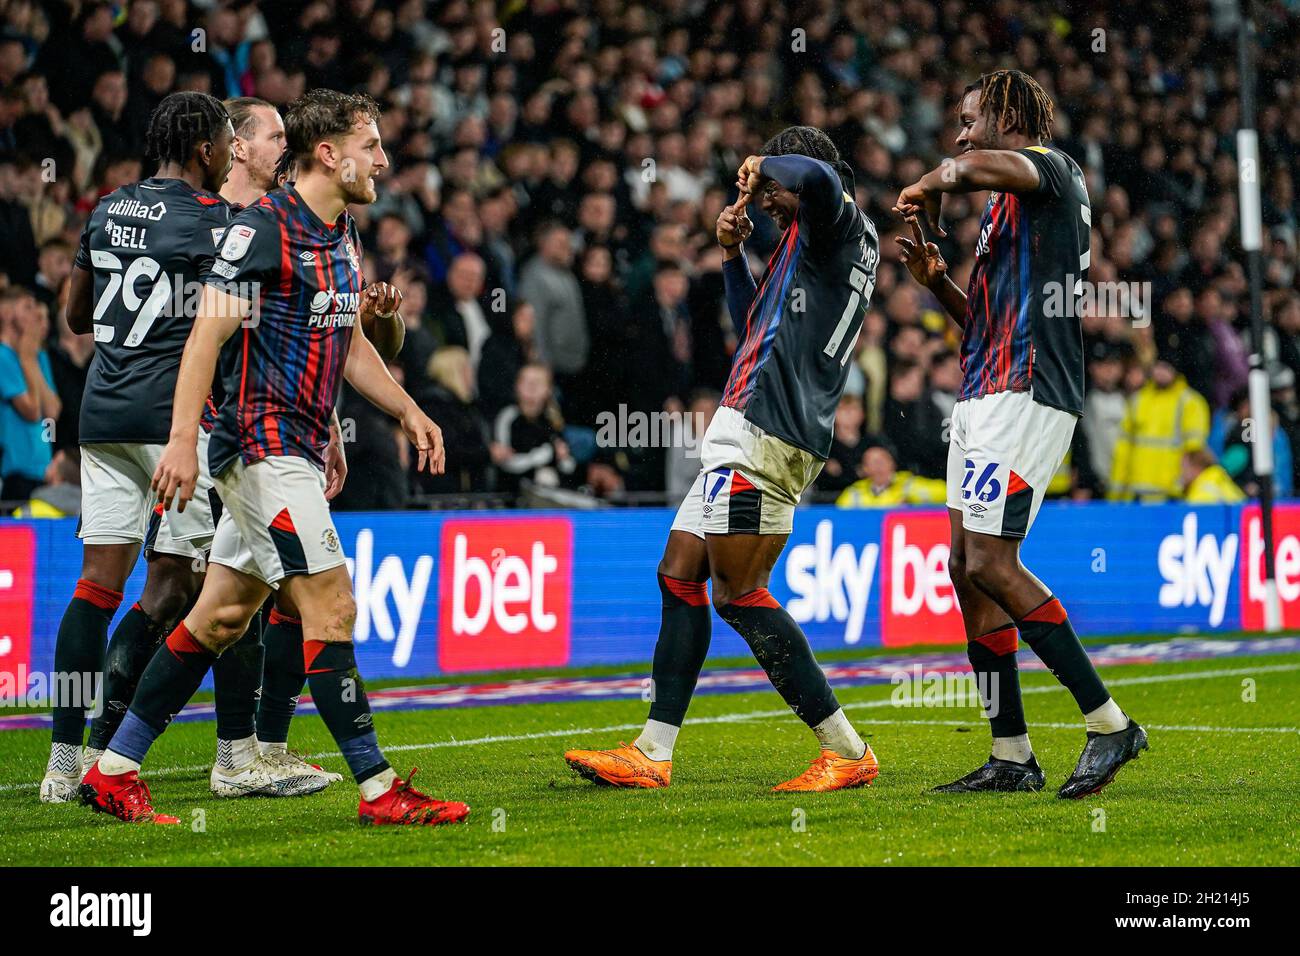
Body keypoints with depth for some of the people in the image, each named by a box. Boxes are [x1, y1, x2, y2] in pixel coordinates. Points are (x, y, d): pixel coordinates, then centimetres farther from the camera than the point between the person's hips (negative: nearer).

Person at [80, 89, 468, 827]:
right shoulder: (263, 227, -14)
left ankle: (115, 771, 15)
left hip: (297, 453, 10)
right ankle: (379, 788, -7)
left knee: (222, 616, 10)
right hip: (263, 444, -10)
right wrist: (183, 438, -23)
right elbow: (208, 332, -17)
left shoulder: (344, 237, 14)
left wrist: (407, 409, 16)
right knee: (331, 606, -11)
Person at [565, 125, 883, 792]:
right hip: (746, 435, 11)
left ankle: (846, 750, -9)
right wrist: (733, 254, 25)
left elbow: (815, 178, -29)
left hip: (765, 435, -11)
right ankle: (652, 754, 11)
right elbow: (755, 326, 36)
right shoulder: (807, 248, 25)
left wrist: (765, 168, -9)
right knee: (679, 576, 10)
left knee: (739, 593, -12)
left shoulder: (841, 226, -5)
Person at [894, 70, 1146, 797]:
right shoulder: (1012, 204, 24)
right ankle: (1012, 758, 10)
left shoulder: (1050, 167, -5)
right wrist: (936, 279, 15)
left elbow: (977, 166, -30)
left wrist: (928, 186, -13)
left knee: (990, 563, -16)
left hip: (1024, 395, -10)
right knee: (968, 564, 7)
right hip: (990, 395, 10)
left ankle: (1109, 723, -14)